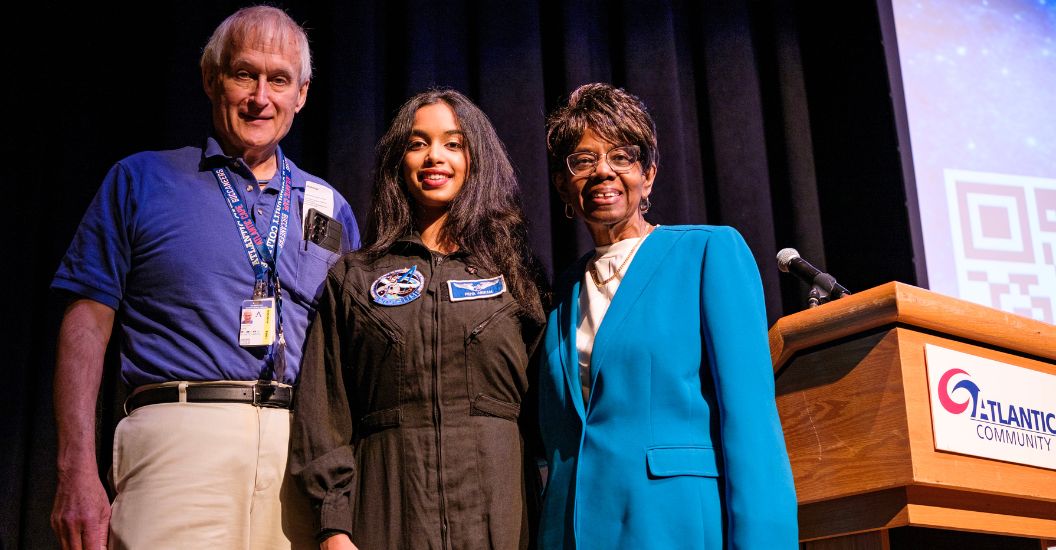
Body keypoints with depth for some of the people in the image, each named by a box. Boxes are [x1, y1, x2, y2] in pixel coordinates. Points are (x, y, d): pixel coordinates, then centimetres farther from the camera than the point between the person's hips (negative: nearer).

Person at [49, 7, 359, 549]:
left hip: (305, 451, 3)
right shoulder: (141, 179, 10)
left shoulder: (329, 207, 17)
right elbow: (87, 323, 4)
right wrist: (76, 471, -7)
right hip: (180, 436, -2)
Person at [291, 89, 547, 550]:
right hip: (390, 506, 0)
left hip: (497, 508, 0)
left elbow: (543, 405, 8)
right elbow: (325, 412, 5)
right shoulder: (353, 278, 11)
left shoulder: (512, 273, 11)